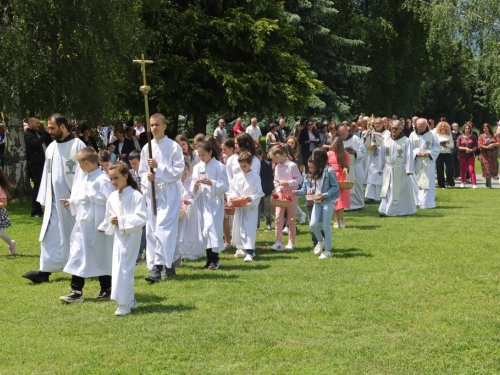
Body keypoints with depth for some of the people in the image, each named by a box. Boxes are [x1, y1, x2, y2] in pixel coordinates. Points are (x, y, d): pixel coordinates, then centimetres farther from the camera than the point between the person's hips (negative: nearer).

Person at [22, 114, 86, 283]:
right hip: (54, 200, 6)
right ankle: (45, 270, 2)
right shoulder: (51, 148, 12)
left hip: (71, 199, -6)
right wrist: (43, 199, 13)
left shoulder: (77, 145, -8)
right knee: (50, 235, 2)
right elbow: (47, 174, 16)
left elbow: (82, 172, -11)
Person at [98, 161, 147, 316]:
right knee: (120, 267, 11)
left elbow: (141, 218, -17)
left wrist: (122, 221, -20)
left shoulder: (136, 196, -11)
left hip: (131, 237, -7)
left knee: (123, 268, -9)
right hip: (118, 236, 7)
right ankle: (130, 300, 24)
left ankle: (124, 304, -5)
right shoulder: (113, 197, 7)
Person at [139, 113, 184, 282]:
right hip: (152, 192, 5)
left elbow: (178, 171, -8)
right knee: (151, 231, 4)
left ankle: (158, 267, -20)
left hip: (169, 193, -5)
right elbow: (142, 171, 17)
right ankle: (168, 265, 13)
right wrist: (147, 177, -5)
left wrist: (158, 167, -15)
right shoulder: (147, 148, 10)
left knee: (163, 229, -15)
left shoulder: (174, 146, -3)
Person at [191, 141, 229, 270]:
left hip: (215, 201, -5)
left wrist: (211, 183, -21)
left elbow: (225, 186, -8)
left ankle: (215, 258, -3)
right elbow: (192, 190, 11)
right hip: (202, 201, 5)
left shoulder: (219, 167, -5)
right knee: (203, 229, 5)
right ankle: (209, 258, 14)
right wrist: (195, 186, -12)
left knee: (212, 228, -11)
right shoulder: (197, 168, 9)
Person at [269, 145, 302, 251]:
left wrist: (288, 183, -20)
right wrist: (279, 191, -7)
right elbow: (276, 181, 9)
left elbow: (299, 179, -11)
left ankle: (291, 242, 12)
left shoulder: (292, 165, -11)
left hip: (291, 194, -5)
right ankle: (278, 242, -5)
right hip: (281, 194, 5)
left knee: (291, 219, 4)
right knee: (278, 217, -4)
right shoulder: (277, 167, 8)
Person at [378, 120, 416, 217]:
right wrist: (380, 168, 11)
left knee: (400, 190, 2)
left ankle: (404, 210, 13)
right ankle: (385, 210, -2)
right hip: (388, 170, 3)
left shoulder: (406, 141, -5)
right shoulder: (386, 140, 7)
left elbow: (409, 156, -7)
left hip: (401, 171, -3)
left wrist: (409, 170, -12)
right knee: (387, 190, -1)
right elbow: (383, 155, 12)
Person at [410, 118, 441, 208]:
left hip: (428, 163, -2)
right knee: (416, 183, 3)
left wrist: (429, 153, -13)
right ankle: (418, 201, 11)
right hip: (416, 163, 2)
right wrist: (416, 153, -12)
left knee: (427, 183, -5)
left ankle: (427, 203, -4)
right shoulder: (412, 135, 6)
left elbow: (437, 147, 3)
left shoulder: (432, 135, 2)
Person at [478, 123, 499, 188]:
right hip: (485, 155, -2)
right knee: (487, 169, -7)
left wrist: (493, 144, -15)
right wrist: (487, 147, -18)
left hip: (494, 155, 2)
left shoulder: (494, 135, 9)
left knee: (493, 168, 3)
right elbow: (479, 146, -7)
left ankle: (488, 183, 20)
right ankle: (489, 185, -1)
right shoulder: (481, 136, 3)